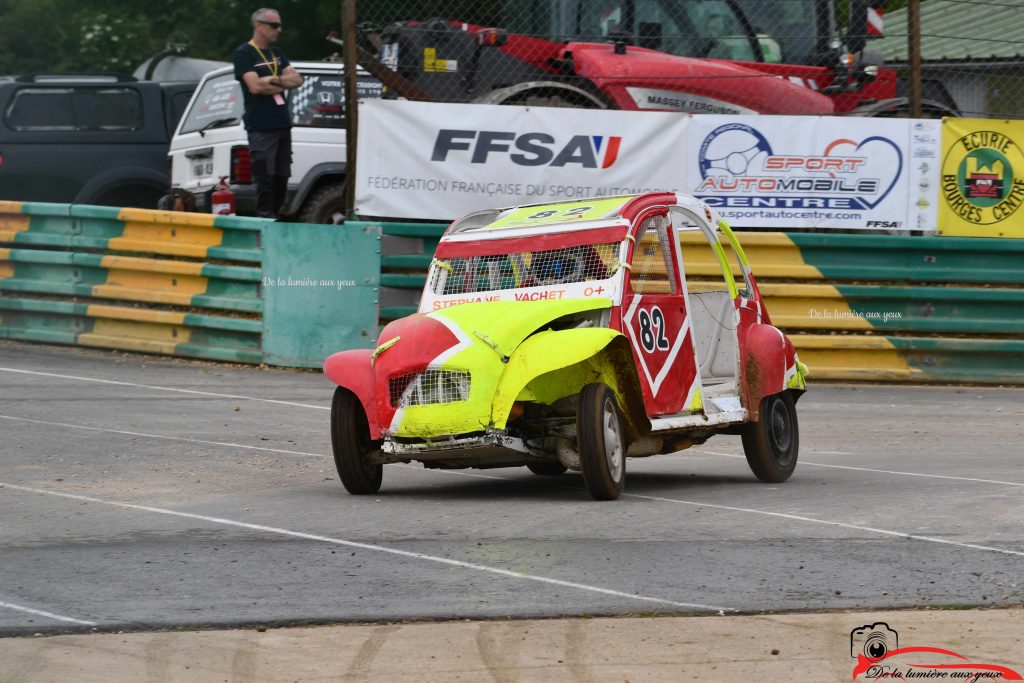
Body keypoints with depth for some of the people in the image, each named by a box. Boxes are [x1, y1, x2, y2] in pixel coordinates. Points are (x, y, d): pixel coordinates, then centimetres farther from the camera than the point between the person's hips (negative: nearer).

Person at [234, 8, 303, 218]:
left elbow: (297, 80, 8)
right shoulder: (244, 53, -3)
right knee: (266, 177, -13)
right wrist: (283, 84, -2)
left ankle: (274, 216, 11)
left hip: (282, 125, 7)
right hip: (261, 127, -7)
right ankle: (265, 217, -13)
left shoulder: (276, 54, 19)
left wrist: (274, 80, -11)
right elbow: (255, 86, -15)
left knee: (281, 177, 5)